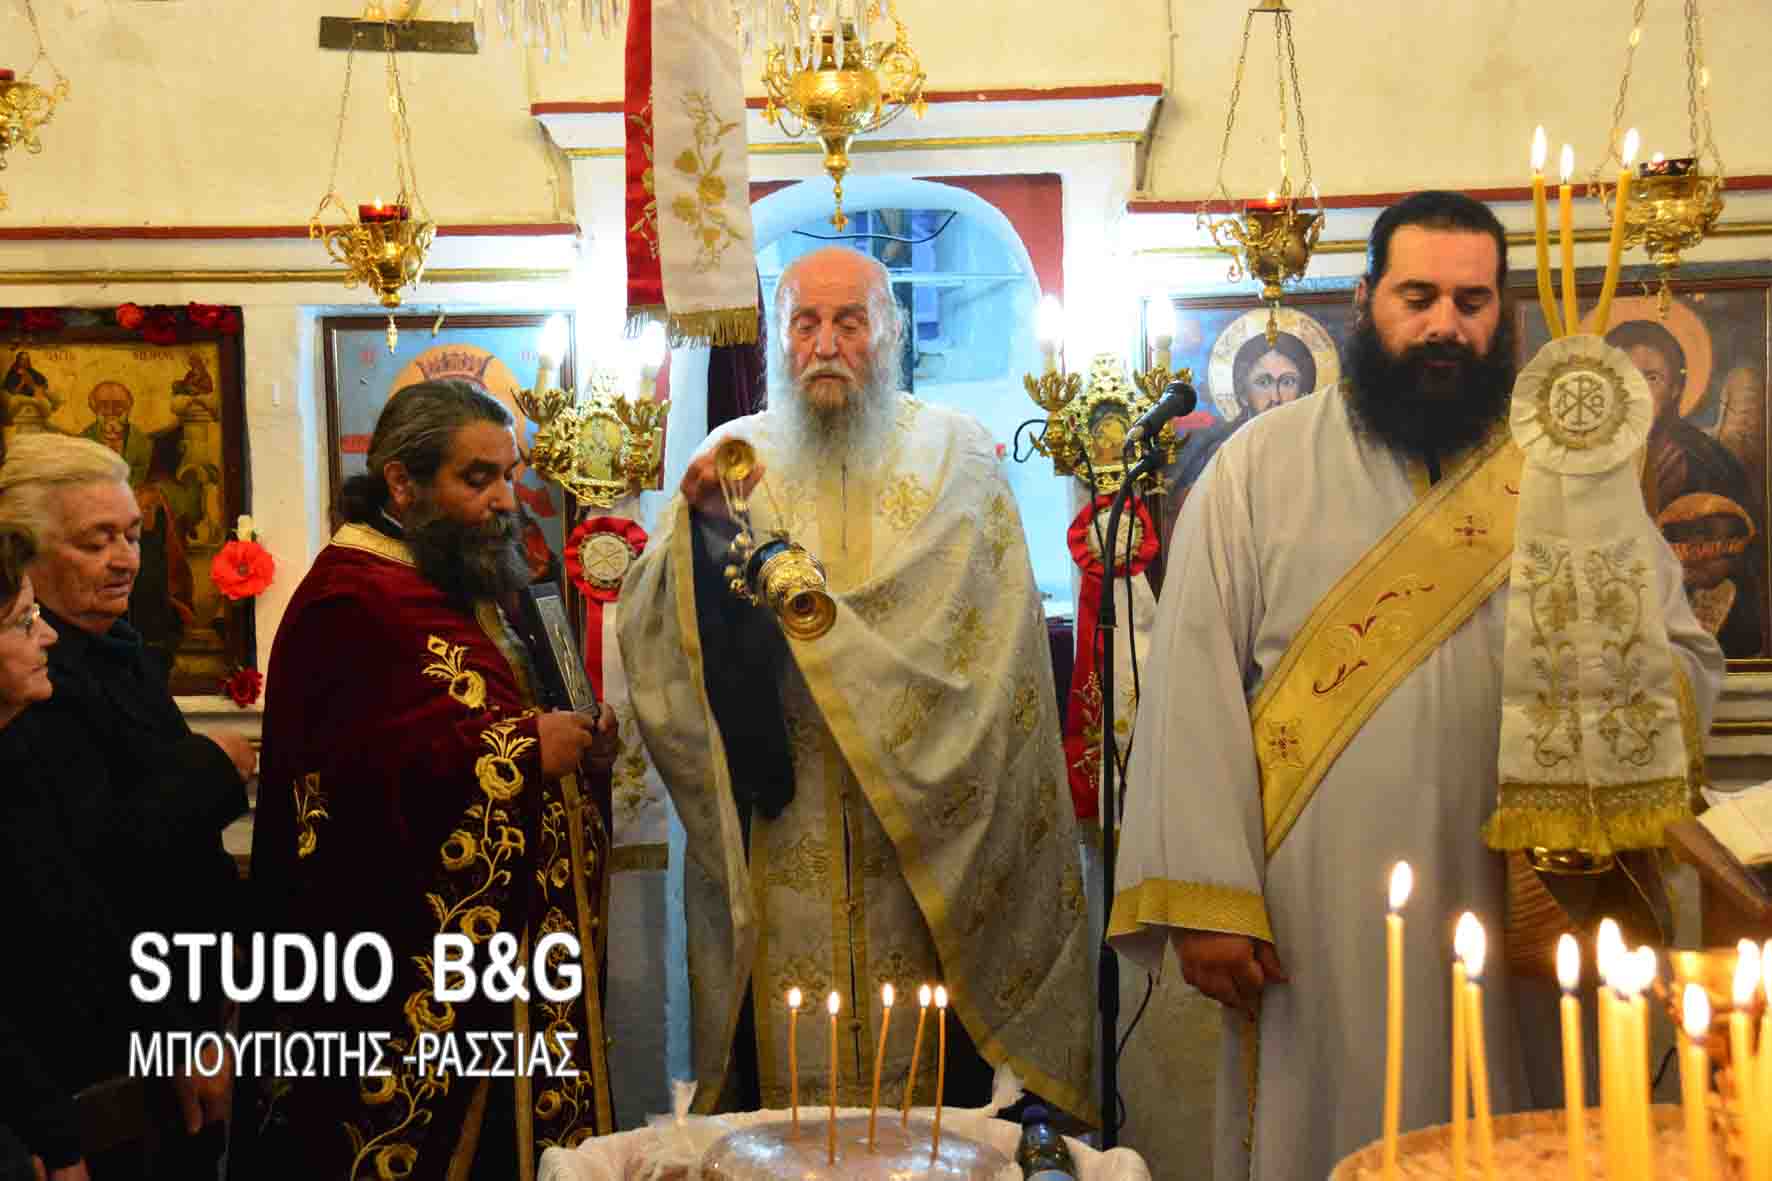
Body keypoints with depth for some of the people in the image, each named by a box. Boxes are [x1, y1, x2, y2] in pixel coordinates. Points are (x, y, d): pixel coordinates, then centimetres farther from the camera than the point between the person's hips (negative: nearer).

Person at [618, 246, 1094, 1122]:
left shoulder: (957, 457, 3)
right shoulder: (731, 457, 7)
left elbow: (983, 639, -8)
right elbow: (649, 636, -2)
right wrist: (700, 525, -21)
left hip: (921, 848, -1)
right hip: (772, 856, 1)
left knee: (929, 1084, 6)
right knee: (779, 1084, 6)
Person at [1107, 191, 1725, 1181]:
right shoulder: (1262, 466, -1)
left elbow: (1688, 657, 7)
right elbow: (1195, 684, -7)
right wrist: (1202, 900, -12)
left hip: (1514, 913, 2)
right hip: (1308, 922, -2)